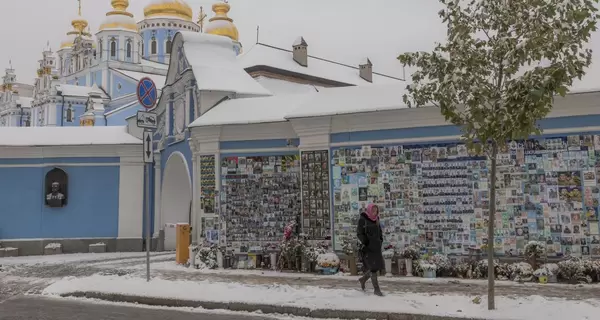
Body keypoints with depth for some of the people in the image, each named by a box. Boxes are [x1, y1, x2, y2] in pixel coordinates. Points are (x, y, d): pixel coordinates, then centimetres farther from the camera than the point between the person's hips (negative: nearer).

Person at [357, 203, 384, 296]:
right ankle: (376, 289, 0)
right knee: (373, 268, -7)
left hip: (376, 247, 7)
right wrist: (365, 242, -16)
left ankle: (363, 279, 31)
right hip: (368, 248, -7)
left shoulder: (376, 220, 13)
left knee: (377, 267, 8)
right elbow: (359, 234, -7)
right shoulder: (363, 220, -6)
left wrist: (380, 241, 10)